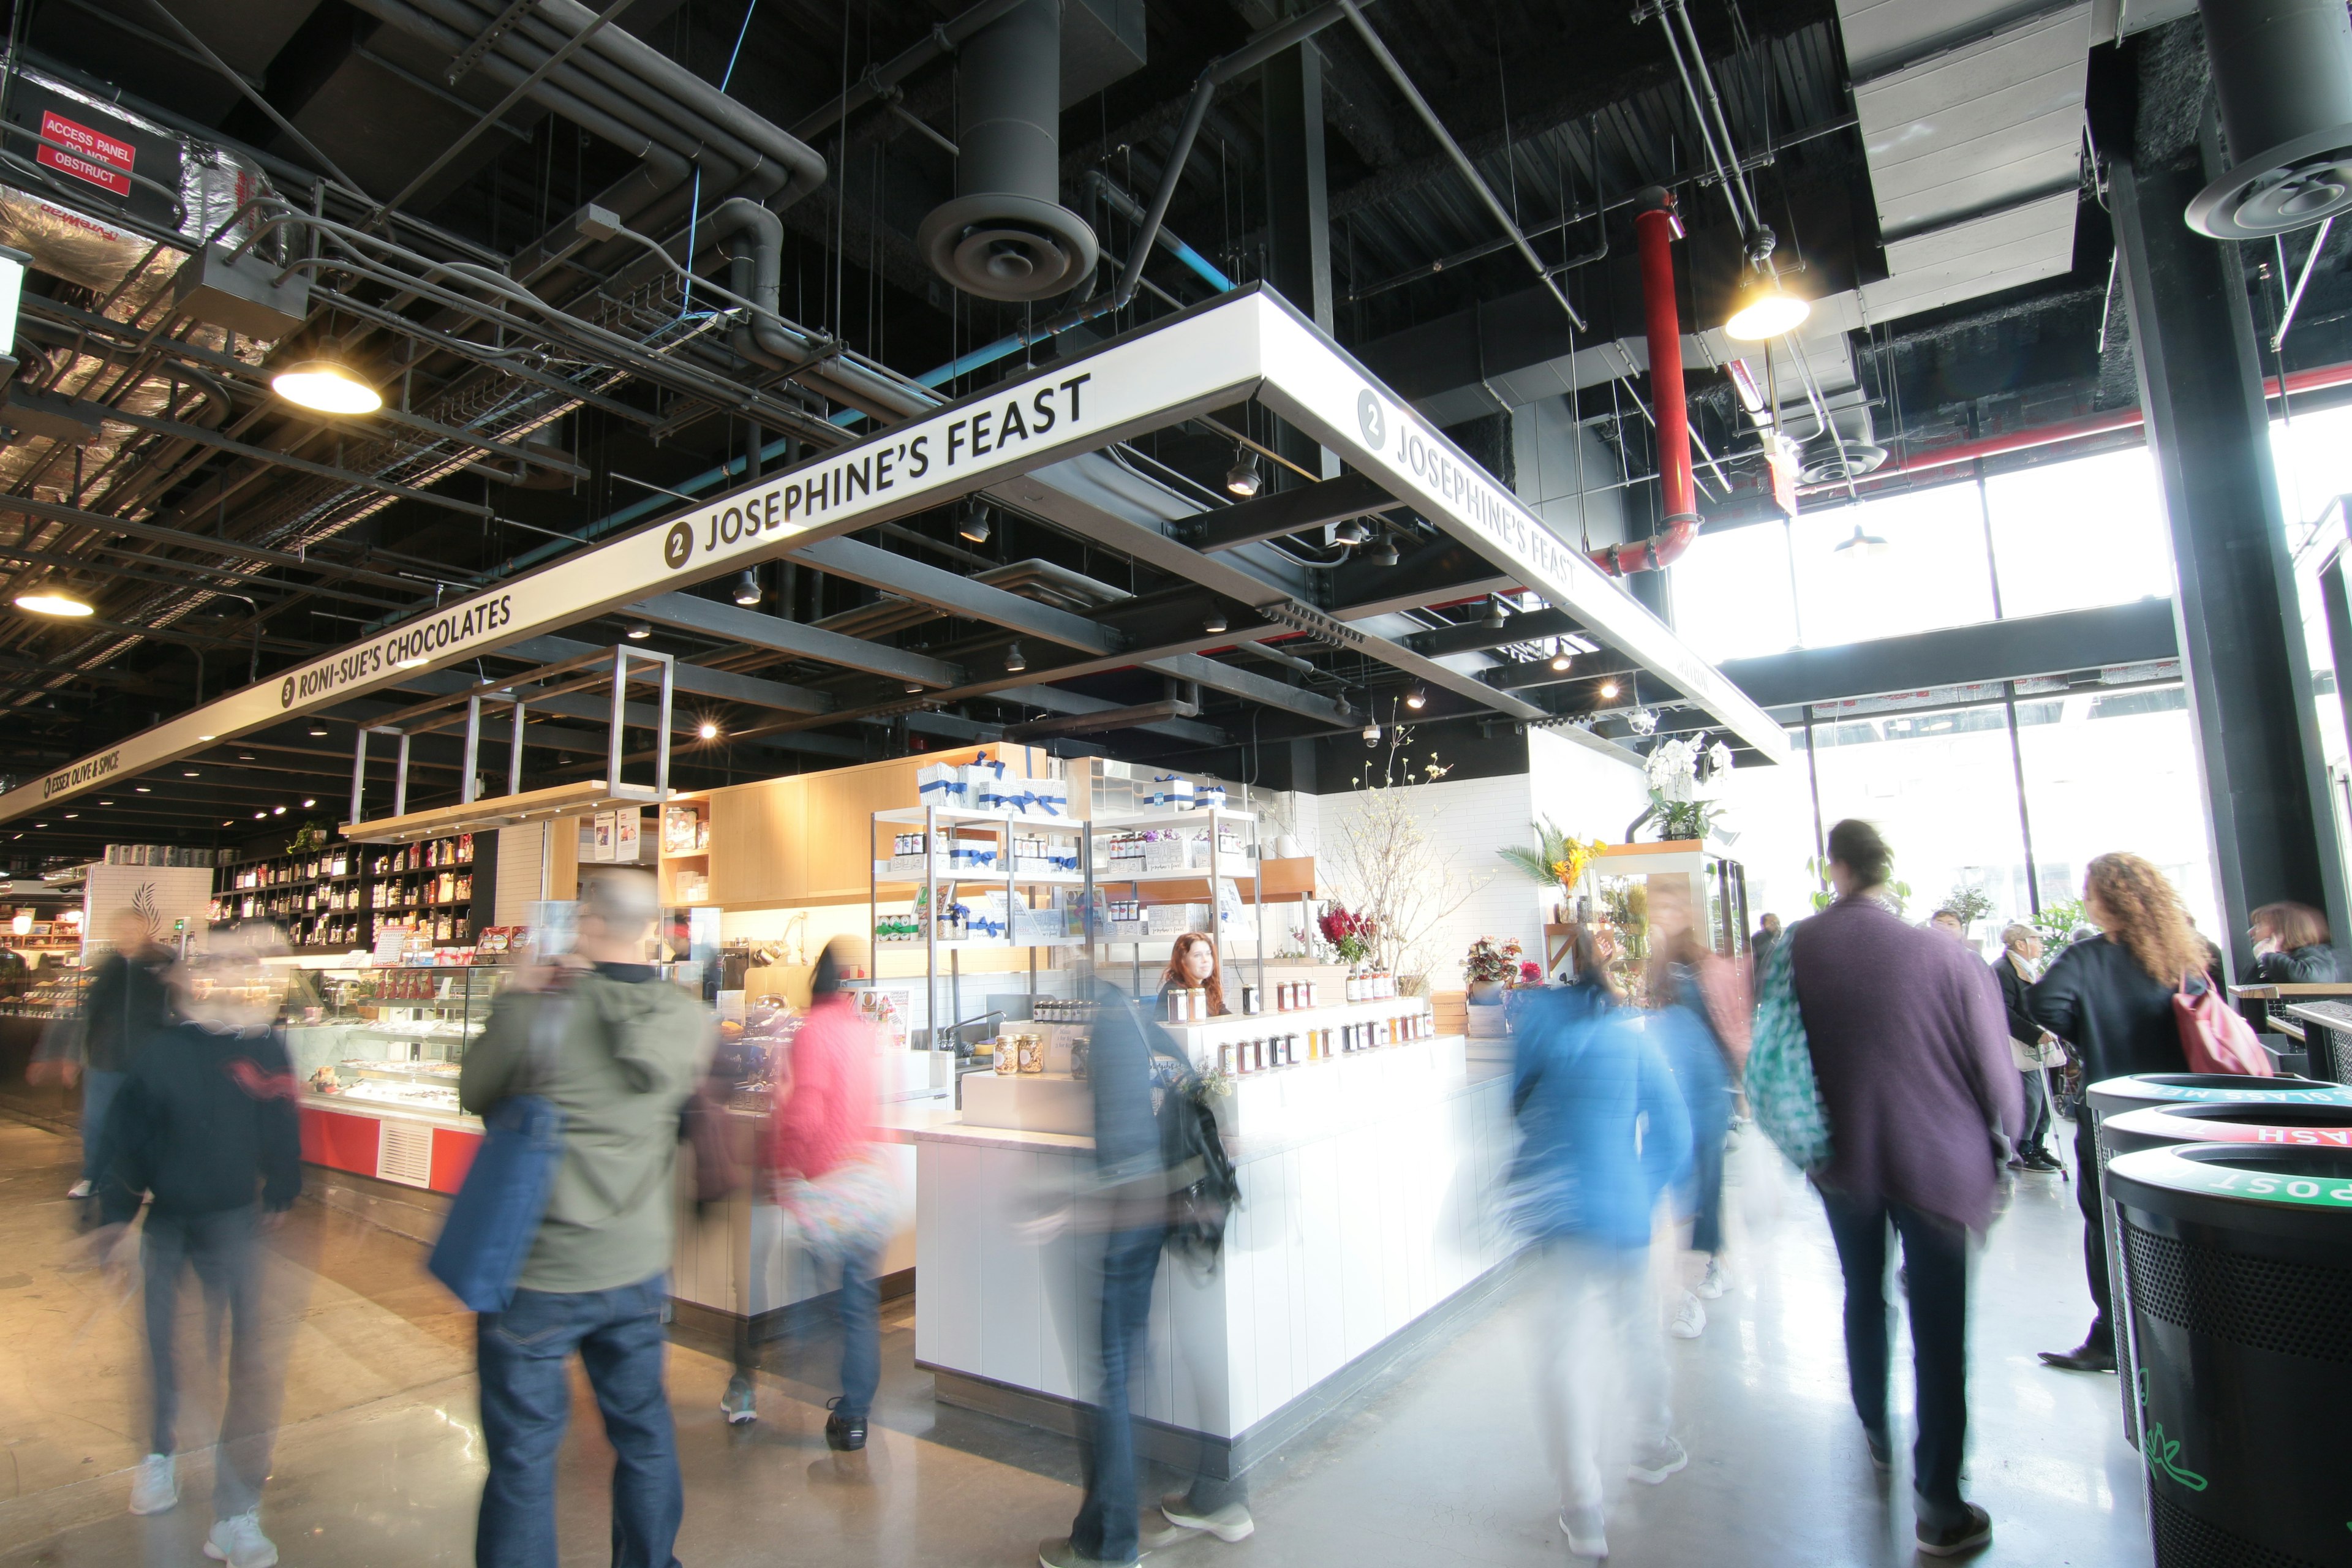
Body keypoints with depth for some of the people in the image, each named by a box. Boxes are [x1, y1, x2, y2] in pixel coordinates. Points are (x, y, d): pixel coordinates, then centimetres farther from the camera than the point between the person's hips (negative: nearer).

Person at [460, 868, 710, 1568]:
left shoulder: (538, 1009, -18)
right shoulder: (687, 1019, -9)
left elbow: (474, 1094, -2)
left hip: (535, 1273, -4)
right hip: (637, 1266, 4)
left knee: (523, 1451, 12)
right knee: (643, 1430, 21)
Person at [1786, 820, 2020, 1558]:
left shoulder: (1797, 948, -11)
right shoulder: (1944, 955, -19)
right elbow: (1993, 1065, -9)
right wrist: (2006, 1140, 10)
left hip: (1842, 1158, 3)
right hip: (1937, 1159, -2)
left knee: (1863, 1296, 25)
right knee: (1939, 1329, 8)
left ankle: (1876, 1432, 43)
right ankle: (1939, 1506, 15)